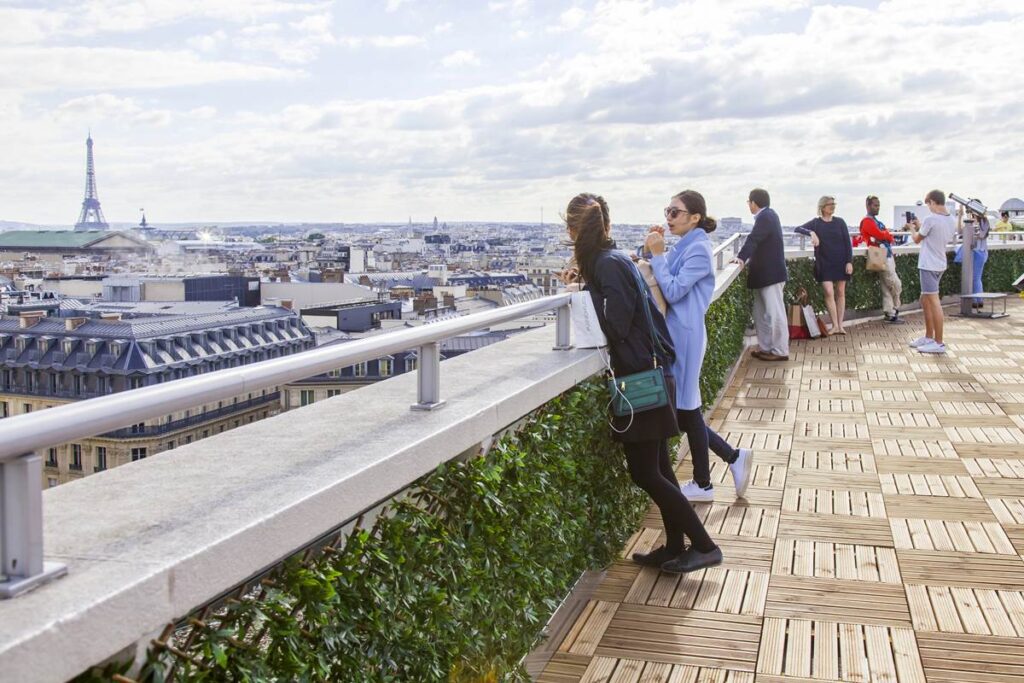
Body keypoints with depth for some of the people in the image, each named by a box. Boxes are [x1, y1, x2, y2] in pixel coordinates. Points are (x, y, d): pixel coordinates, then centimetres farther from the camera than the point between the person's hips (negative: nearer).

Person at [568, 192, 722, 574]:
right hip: (650, 373, 9)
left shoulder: (609, 265, -16)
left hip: (641, 379, -9)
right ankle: (675, 547, 24)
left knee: (644, 472, -2)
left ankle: (704, 546, 5)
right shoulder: (614, 260, 11)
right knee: (657, 467, 15)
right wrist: (588, 285, 4)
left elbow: (617, 325, -21)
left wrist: (586, 292, -8)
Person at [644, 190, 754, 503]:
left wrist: (657, 254, -14)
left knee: (686, 409, 2)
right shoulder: (684, 246, 12)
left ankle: (703, 485, 17)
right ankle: (734, 458, 23)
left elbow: (673, 291, -19)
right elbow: (665, 284, 9)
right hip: (676, 335, 9)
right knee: (683, 409, 13)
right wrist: (653, 251, 0)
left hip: (685, 336, -9)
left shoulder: (698, 249, -14)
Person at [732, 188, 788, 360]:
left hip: (771, 274, -11)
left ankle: (780, 351, -1)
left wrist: (742, 257, -38)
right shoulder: (768, 215, 15)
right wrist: (746, 259, 13)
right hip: (765, 273, 11)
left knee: (775, 313, -5)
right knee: (762, 313, 15)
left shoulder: (765, 217, -16)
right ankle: (765, 347, 21)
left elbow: (753, 239, -29)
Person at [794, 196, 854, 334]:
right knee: (829, 292, -11)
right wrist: (811, 233, -27)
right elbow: (798, 229, -10)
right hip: (824, 263, -1)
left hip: (840, 262, 1)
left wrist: (849, 261, -6)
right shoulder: (816, 223, 2)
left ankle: (840, 325, 8)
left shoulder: (840, 222, 3)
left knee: (840, 293, 4)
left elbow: (847, 242, 2)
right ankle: (835, 325, -5)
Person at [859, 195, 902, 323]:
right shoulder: (867, 221, -8)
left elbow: (889, 237, 17)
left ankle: (889, 314, 11)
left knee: (887, 288, 8)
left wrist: (885, 235, -3)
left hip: (888, 256, 9)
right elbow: (880, 235, -17)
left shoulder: (876, 221, 22)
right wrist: (887, 234, 1)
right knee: (896, 285, -6)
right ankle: (894, 311, 6)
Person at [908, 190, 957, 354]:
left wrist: (912, 229, 17)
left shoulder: (930, 219, -16)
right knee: (925, 300, 19)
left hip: (929, 265, -9)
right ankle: (929, 337, 27)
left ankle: (938, 343, -6)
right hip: (940, 265, 9)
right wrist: (920, 227, 21)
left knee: (934, 302, -7)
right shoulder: (952, 221, 9)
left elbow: (917, 239, -3)